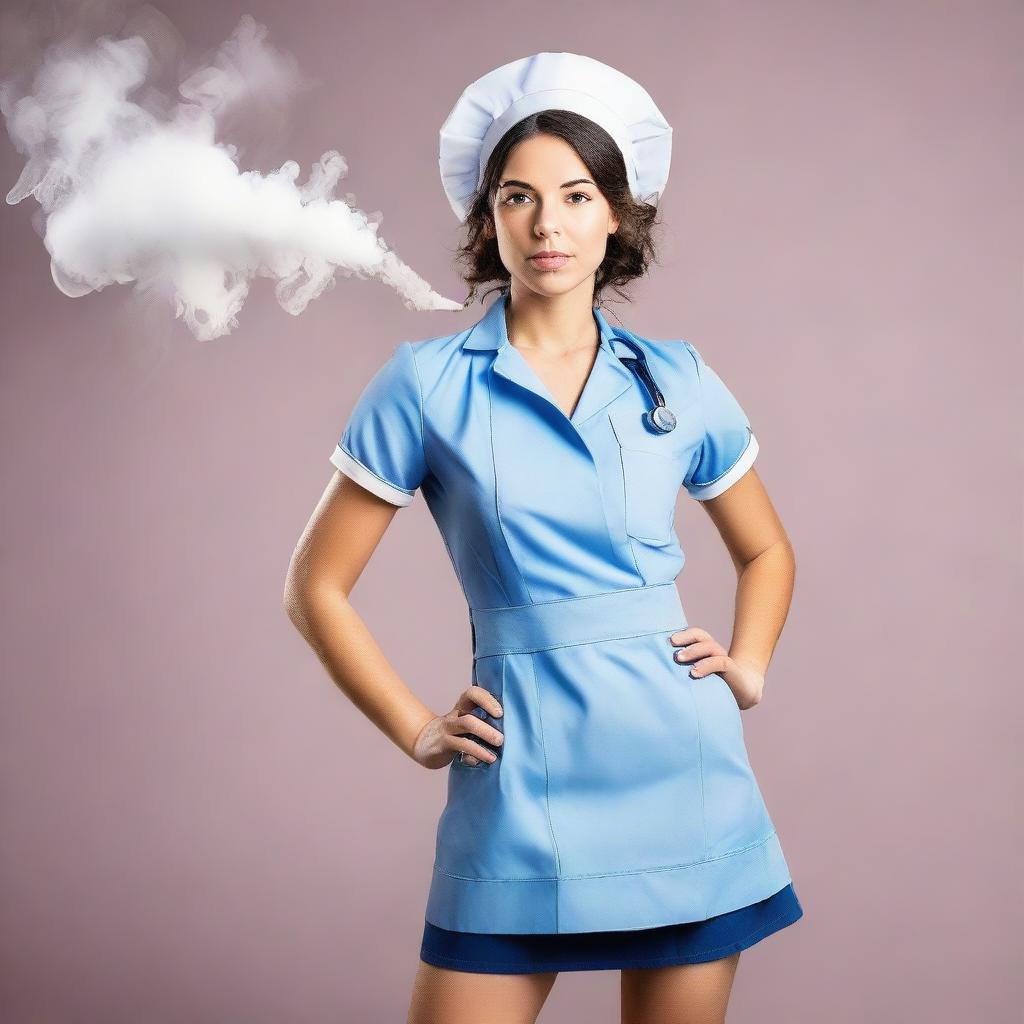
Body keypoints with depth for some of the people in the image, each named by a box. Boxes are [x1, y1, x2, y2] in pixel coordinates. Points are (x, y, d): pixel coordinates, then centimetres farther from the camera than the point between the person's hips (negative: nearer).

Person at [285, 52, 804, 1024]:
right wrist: (416, 730, 0)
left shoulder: (676, 381, 6)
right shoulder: (429, 382, -2)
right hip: (521, 779, -2)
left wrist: (748, 672, 7)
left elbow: (766, 551, 21)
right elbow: (316, 585, 3)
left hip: (685, 771, 3)